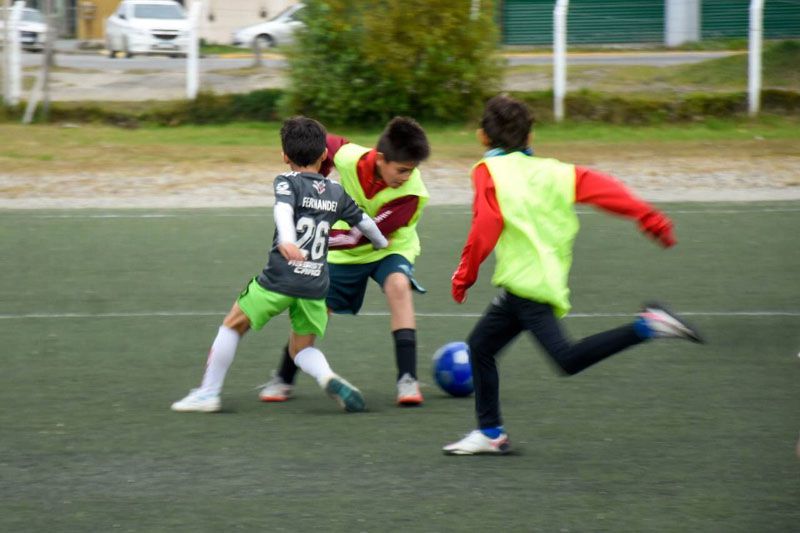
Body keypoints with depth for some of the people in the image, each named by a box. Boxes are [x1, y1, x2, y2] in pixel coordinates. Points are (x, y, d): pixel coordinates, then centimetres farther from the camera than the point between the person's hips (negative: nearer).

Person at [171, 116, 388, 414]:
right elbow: (363, 221, 26)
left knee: (233, 325, 14)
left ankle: (208, 392, 13)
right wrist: (382, 244, 46)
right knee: (301, 349, 15)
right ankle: (329, 378, -16)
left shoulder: (288, 182, -1)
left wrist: (286, 241, -40)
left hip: (280, 280, -4)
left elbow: (283, 210, -21)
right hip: (315, 285, 4)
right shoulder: (336, 192, 14)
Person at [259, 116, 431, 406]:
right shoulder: (350, 157, -28)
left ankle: (407, 380, -32)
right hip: (346, 252, 3)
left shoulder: (410, 192, -33)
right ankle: (283, 379, 30)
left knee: (398, 286, -33)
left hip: (389, 249, -3)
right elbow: (327, 144, -1)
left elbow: (362, 236, -32)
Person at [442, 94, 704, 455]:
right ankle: (490, 432, 21)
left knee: (568, 359, -18)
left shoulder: (489, 171, 1)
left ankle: (646, 328, -28)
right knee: (480, 345, 18)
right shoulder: (550, 170, 17)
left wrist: (465, 274, -3)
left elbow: (486, 225, -11)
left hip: (526, 283, -8)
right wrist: (650, 219, 7)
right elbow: (600, 187, 8)